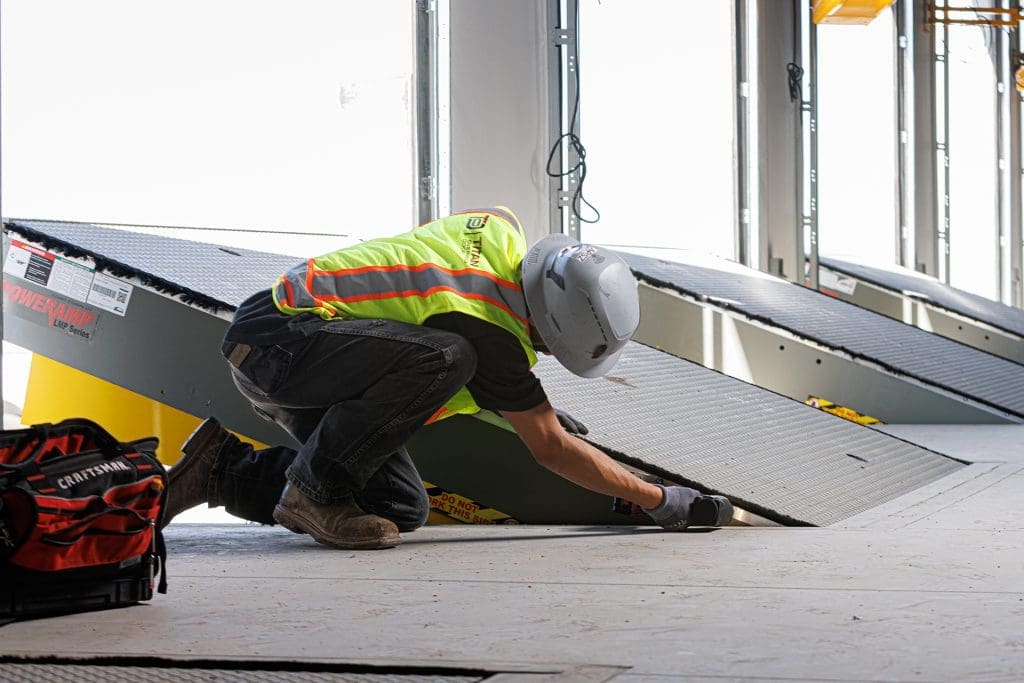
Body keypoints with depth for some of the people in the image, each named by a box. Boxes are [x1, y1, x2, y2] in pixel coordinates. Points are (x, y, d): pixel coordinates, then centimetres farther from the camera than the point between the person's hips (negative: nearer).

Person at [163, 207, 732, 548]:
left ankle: (228, 469, 12)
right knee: (442, 358, -33)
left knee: (403, 510, 2)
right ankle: (314, 491, -17)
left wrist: (528, 404, 25)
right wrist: (663, 501, -9)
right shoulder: (488, 331, -22)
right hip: (276, 337, -10)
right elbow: (552, 449, -15)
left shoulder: (503, 227, 1)